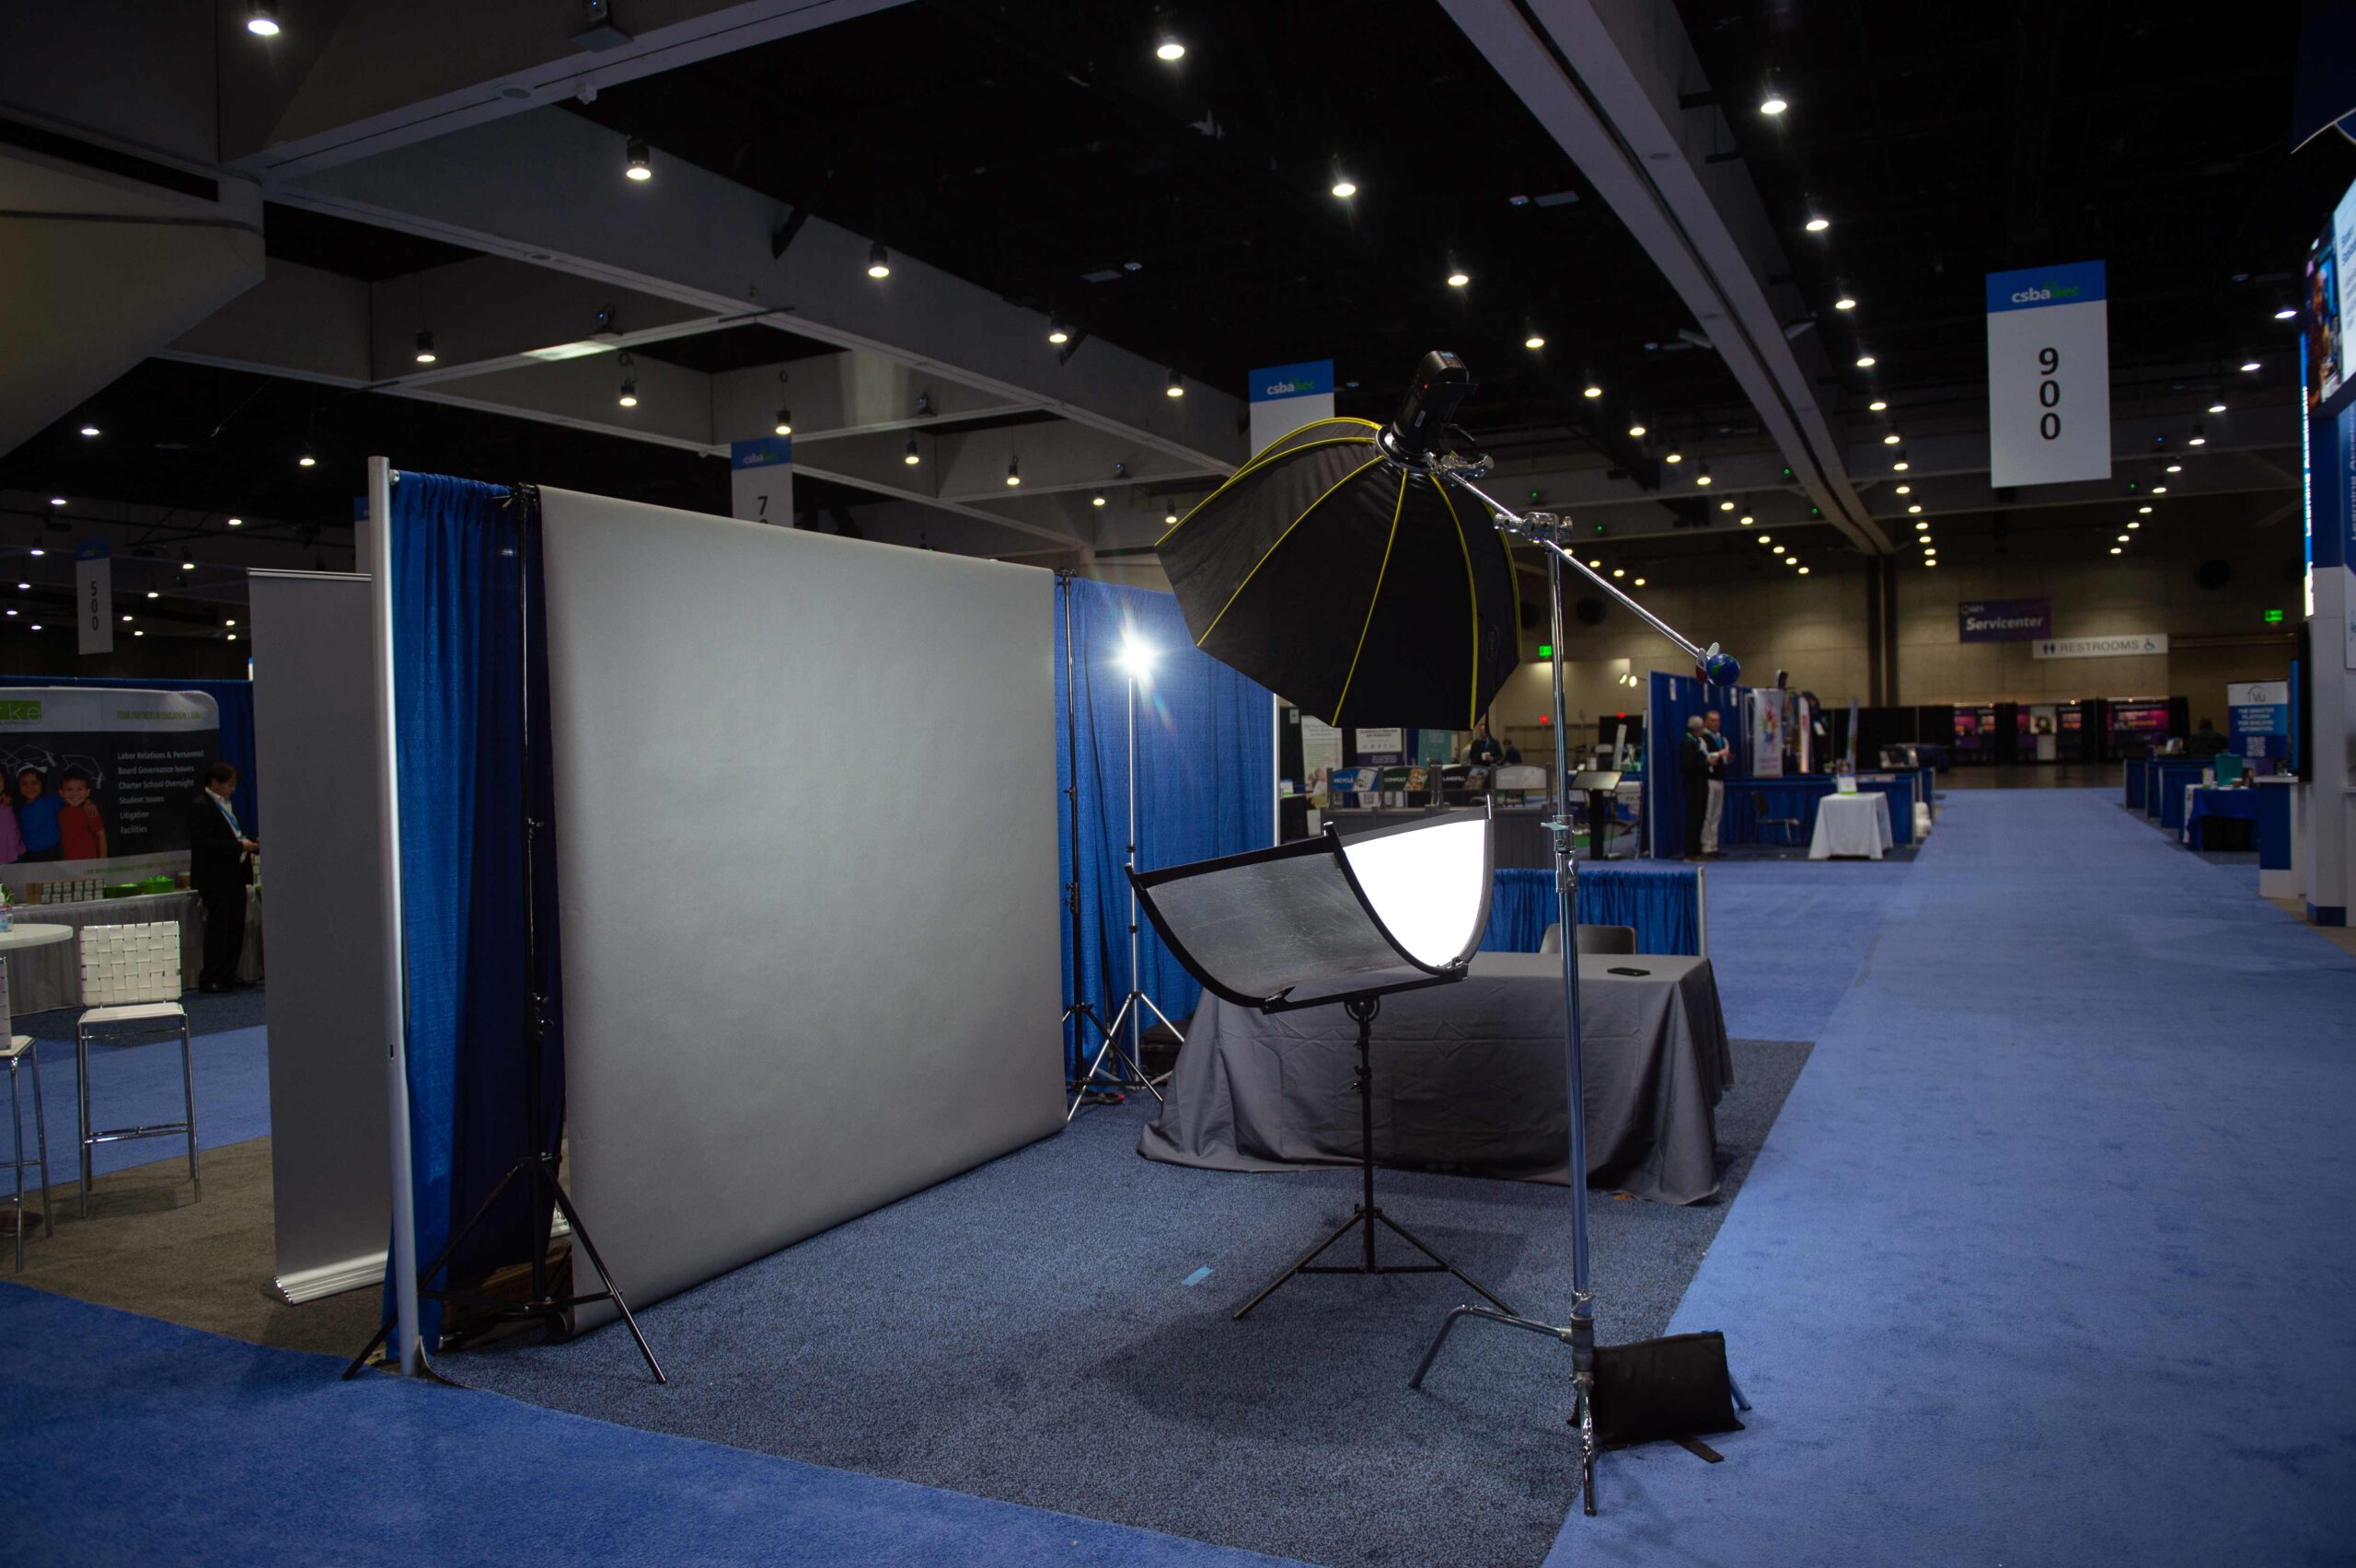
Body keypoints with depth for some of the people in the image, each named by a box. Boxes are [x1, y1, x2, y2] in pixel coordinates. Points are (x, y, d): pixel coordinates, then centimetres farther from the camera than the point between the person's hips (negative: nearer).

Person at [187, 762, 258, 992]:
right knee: (217, 929, -5)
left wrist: (252, 844, 7)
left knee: (236, 928, 10)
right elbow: (206, 844, -20)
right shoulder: (200, 807, -11)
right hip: (215, 879, -9)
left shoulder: (226, 805, 17)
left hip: (234, 876, 9)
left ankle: (228, 975, 17)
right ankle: (209, 979, 2)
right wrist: (240, 846, -20)